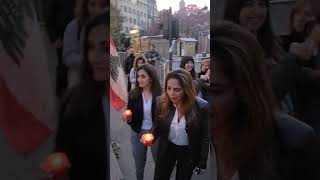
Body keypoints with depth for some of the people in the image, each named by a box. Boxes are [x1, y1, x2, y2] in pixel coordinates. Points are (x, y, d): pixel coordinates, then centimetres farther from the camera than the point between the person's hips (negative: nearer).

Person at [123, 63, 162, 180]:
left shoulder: (160, 95, -17)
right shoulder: (133, 94, -9)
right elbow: (131, 116, 0)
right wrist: (128, 118, -22)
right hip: (138, 133, 2)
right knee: (139, 166, 19)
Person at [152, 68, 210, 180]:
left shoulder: (202, 107, -23)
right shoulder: (161, 102, -16)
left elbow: (204, 137, -11)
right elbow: (158, 127, -2)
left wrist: (202, 162, -8)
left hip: (189, 152, -2)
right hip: (166, 149, 2)